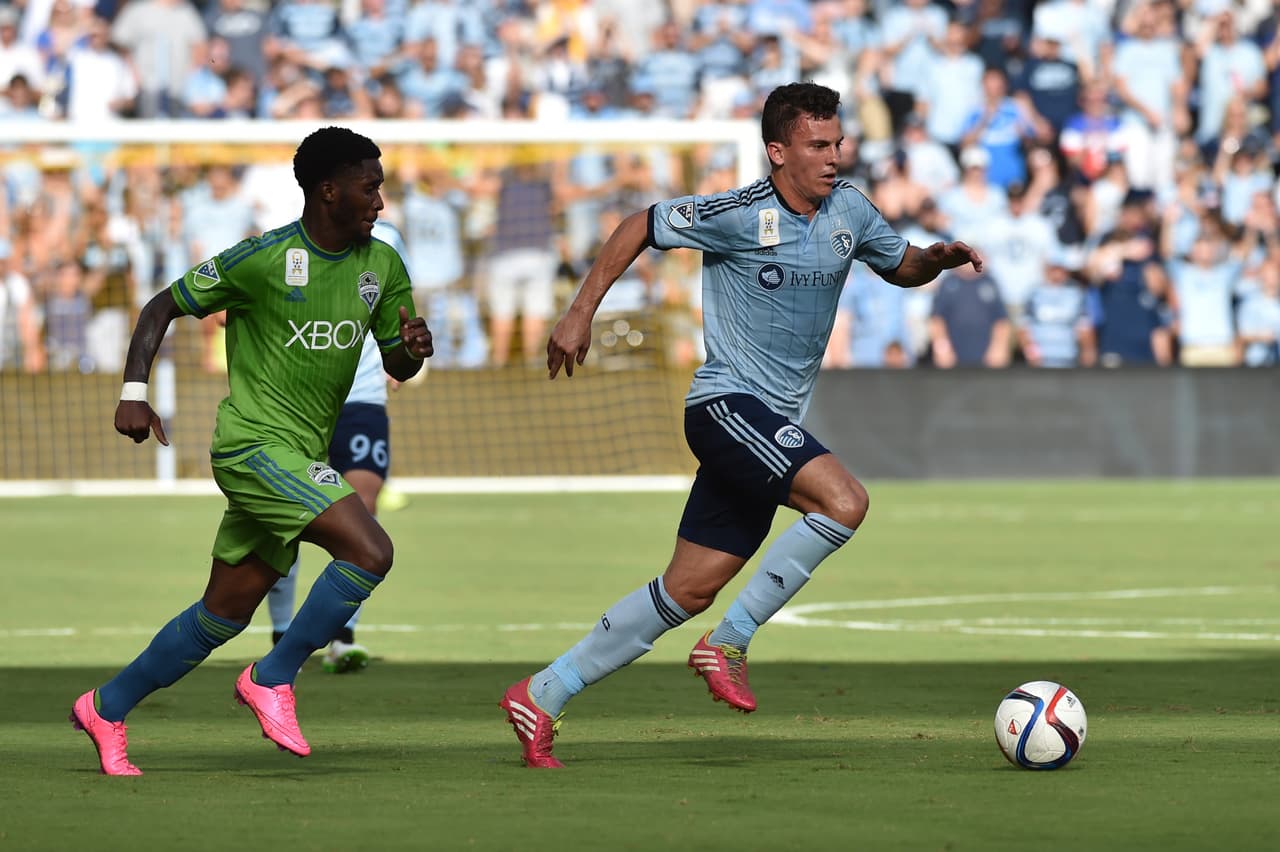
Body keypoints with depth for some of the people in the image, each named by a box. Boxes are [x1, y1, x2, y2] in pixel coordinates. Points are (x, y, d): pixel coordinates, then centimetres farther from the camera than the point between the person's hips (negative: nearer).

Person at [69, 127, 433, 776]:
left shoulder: (381, 266, 7)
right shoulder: (263, 259, -12)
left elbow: (396, 366, 16)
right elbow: (164, 307, -3)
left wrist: (413, 349, -8)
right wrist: (134, 393, -13)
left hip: (301, 456, 7)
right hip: (254, 443, -7)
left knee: (226, 612, 10)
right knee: (370, 552, -22)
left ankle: (107, 708, 23)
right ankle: (273, 680, -8)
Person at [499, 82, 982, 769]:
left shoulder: (848, 211, 7)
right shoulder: (738, 214, -12)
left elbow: (899, 266, 24)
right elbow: (640, 228, 1)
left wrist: (937, 259, 1)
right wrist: (581, 313, -2)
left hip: (775, 425, 7)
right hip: (727, 404, -7)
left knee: (689, 590, 5)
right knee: (844, 501, -27)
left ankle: (541, 697, 13)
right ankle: (730, 645, -15)